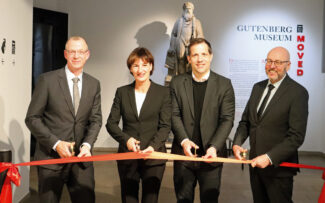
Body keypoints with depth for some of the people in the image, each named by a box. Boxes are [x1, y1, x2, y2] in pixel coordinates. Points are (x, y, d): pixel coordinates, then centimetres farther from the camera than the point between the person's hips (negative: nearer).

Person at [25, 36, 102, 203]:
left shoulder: (94, 84, 7)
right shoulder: (47, 80, -4)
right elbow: (32, 118, -5)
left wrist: (87, 144, -12)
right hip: (51, 157, -3)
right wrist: (56, 143, -15)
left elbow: (96, 119, 6)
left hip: (82, 157, 3)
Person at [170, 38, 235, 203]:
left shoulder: (224, 84, 0)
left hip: (211, 154, -1)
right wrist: (184, 140, -17)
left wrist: (214, 147, -18)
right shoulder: (177, 83, 4)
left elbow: (227, 120, -5)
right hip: (184, 153, 1)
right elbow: (174, 115, -1)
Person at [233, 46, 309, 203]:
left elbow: (296, 136, -17)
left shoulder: (298, 93, -13)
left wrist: (270, 158, -24)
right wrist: (237, 143, -6)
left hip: (278, 168, -6)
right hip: (255, 163, 6)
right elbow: (245, 121, 12)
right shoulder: (258, 88, 8)